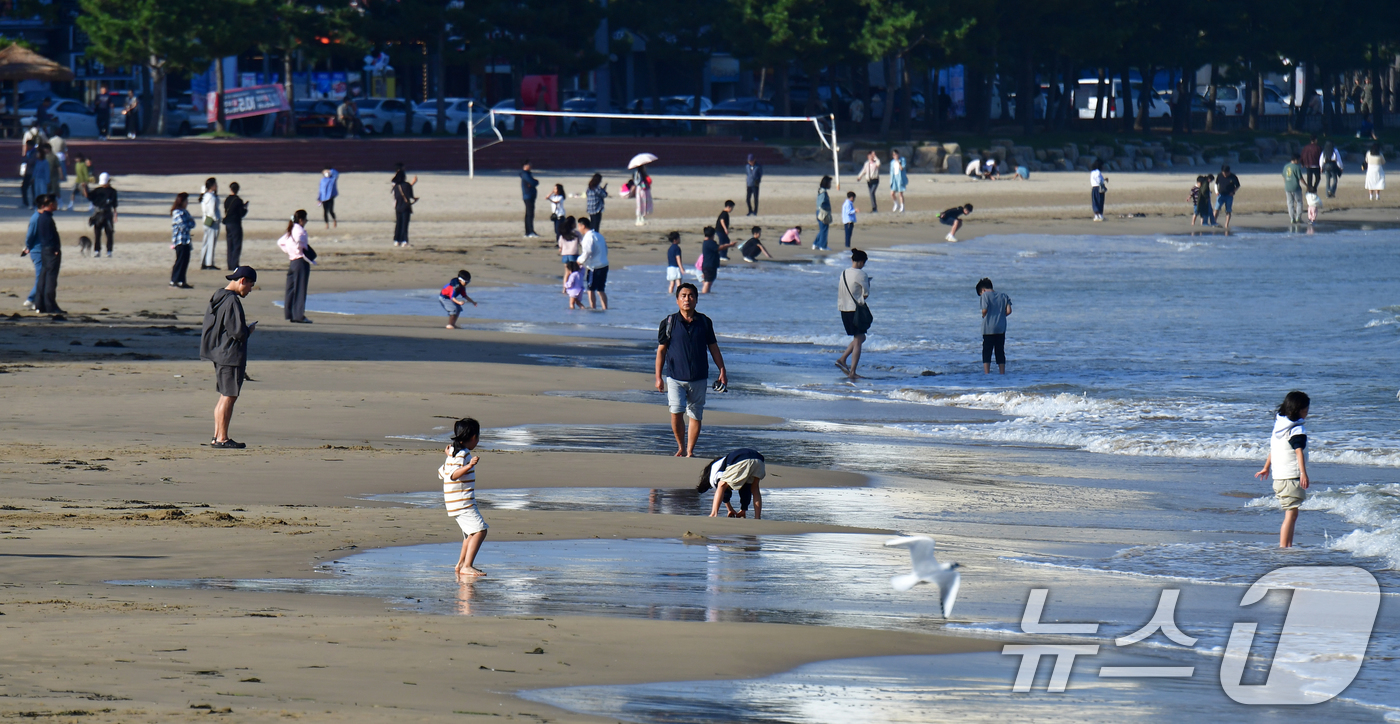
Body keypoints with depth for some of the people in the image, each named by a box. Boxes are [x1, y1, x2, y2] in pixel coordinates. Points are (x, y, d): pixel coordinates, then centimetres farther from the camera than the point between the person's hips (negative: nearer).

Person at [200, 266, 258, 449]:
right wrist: (250, 330, -1)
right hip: (231, 357, -10)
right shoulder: (232, 301, -18)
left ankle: (217, 437, 19)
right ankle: (222, 439, -2)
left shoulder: (218, 297, 12)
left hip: (219, 355, 10)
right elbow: (238, 332, -23)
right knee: (229, 397, -4)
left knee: (225, 396, 16)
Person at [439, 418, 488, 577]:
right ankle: (467, 566, -26)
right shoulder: (462, 454, -15)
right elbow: (454, 475, -27)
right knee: (480, 530, -18)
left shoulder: (453, 452, 14)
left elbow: (442, 473, 24)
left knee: (471, 532, 25)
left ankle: (461, 564, 37)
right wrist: (469, 466, -39)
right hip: (462, 502, -10)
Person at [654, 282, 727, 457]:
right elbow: (661, 350, 2)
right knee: (676, 412, -15)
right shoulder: (669, 323, -1)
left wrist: (722, 371, 8)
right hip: (675, 377, -2)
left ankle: (690, 451, 16)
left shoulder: (704, 322, 5)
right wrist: (658, 377, -2)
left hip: (699, 377, 2)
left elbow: (713, 348, 13)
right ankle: (680, 448, 4)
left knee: (695, 416, 4)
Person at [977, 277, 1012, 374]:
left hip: (988, 328, -4)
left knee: (986, 353, 0)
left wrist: (983, 316, 7)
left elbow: (985, 310, -14)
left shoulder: (985, 295, -3)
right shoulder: (1003, 296, 9)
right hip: (1001, 328, 4)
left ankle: (986, 373, -6)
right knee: (1000, 352, 9)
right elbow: (1008, 311, 2)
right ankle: (1002, 373, 8)